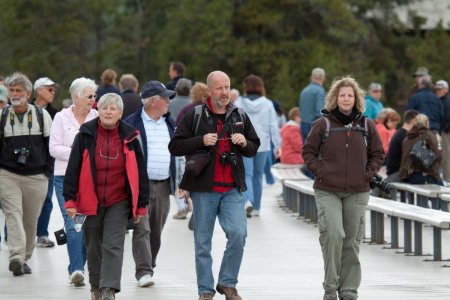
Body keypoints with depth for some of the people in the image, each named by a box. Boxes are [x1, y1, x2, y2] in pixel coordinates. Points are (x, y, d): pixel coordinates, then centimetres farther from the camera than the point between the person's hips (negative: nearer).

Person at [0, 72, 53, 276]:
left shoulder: (42, 116, 4)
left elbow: (50, 144, 8)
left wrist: (47, 171, 2)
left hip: (36, 177, 1)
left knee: (31, 220, 6)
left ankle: (24, 259, 19)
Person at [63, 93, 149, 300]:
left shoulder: (129, 137, 1)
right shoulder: (86, 135, -1)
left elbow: (139, 172, 6)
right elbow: (73, 168, 0)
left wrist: (142, 204, 5)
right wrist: (70, 199, -5)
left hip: (119, 203, -1)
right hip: (91, 202, 1)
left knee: (113, 246, -11)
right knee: (93, 248, 11)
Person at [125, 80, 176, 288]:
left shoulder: (169, 123, 14)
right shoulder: (132, 123, -4)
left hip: (163, 185, 5)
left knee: (156, 231, 10)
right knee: (142, 229, -11)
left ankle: (149, 266, 22)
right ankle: (143, 272, -14)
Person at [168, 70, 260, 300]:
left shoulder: (239, 117, 11)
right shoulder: (194, 116, 0)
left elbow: (254, 149, 21)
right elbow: (175, 147, -4)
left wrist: (244, 143, -2)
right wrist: (201, 141, -16)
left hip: (232, 188, 2)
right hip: (203, 188, -2)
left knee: (238, 234, -12)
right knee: (203, 241, 3)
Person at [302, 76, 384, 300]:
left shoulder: (366, 126, 6)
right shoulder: (323, 124, -1)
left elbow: (378, 154, 15)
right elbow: (308, 151, 7)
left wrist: (368, 173, 2)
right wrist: (319, 171, -5)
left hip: (357, 193, 3)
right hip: (327, 191, -3)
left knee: (352, 242, 6)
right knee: (333, 235, -17)